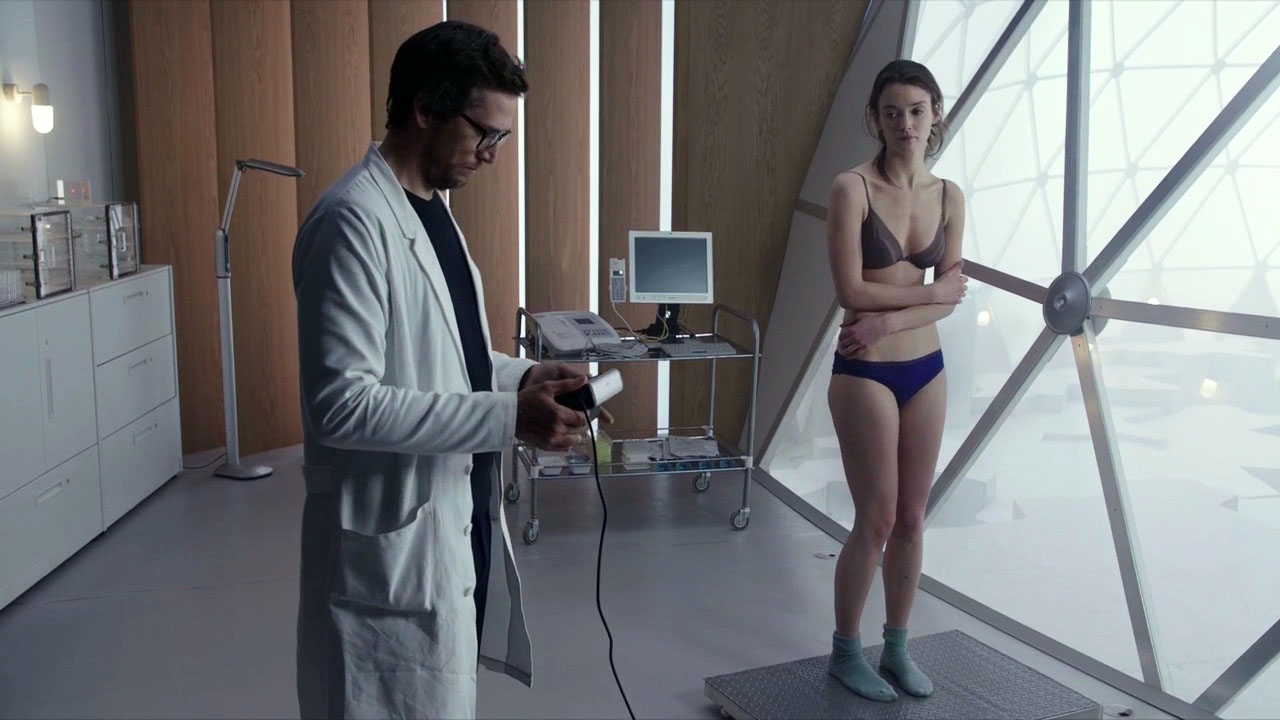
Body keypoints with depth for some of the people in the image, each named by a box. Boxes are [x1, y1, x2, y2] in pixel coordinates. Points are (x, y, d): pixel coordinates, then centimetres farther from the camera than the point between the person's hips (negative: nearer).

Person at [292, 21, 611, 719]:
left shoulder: (432, 208, 10)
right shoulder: (353, 220, -21)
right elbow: (342, 404, -26)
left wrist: (521, 376, 1)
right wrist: (507, 418, -26)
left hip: (455, 519, 9)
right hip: (395, 542, -9)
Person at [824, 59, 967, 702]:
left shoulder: (949, 197, 5)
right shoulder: (851, 188, -12)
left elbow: (951, 296, 0)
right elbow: (852, 292, -18)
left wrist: (890, 320, -16)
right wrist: (930, 292, -9)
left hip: (926, 370, 5)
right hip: (865, 373, -5)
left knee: (912, 518, 12)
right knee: (876, 521, 1)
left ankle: (897, 648, 28)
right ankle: (845, 651, 21)